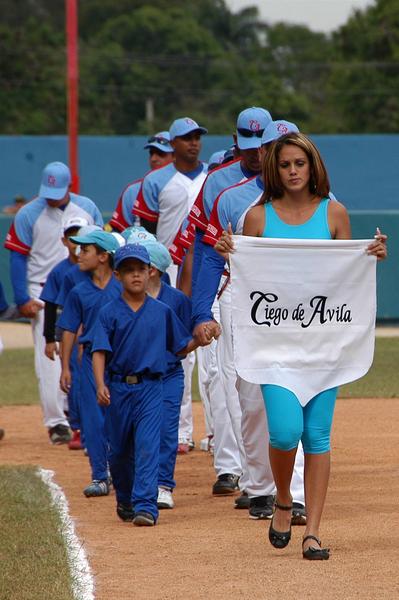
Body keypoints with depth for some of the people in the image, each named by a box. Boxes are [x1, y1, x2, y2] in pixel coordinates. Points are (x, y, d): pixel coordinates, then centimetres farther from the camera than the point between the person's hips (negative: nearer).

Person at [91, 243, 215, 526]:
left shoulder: (162, 311, 5)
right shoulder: (110, 313, 1)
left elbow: (181, 347, 12)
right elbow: (100, 351, -6)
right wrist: (100, 384, -18)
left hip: (151, 388, -1)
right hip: (119, 388, 1)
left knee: (148, 446, -13)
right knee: (119, 450, 12)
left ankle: (145, 506, -19)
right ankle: (125, 501, 33)